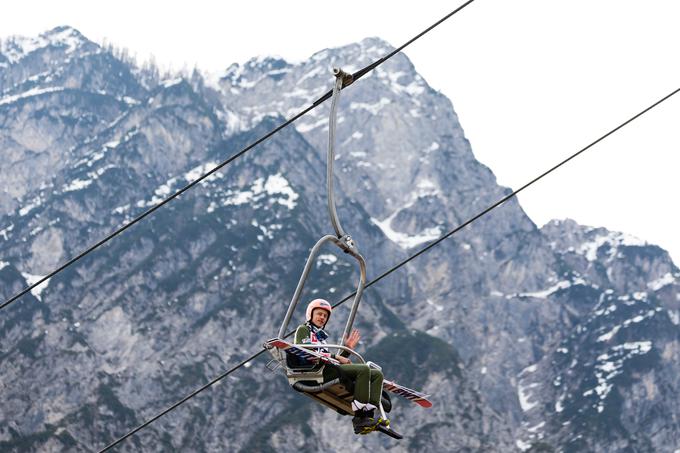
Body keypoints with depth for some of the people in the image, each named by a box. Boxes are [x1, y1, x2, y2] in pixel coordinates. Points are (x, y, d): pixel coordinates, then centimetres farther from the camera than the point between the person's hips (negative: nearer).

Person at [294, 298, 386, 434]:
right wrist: (335, 357, -10)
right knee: (363, 369, -27)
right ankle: (359, 418, -34)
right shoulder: (303, 329, 12)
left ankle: (368, 416, -27)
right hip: (318, 371, -9)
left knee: (377, 374, -5)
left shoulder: (321, 336, 37)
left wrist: (347, 349, 17)